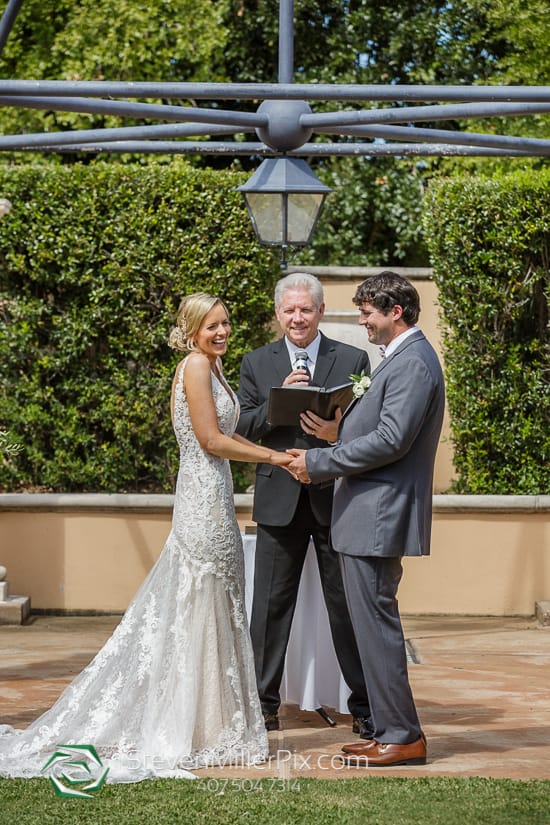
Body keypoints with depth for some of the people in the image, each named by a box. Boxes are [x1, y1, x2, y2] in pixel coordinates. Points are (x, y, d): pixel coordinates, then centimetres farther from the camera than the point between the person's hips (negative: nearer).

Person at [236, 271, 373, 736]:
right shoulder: (256, 363, 8)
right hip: (280, 501, 1)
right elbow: (244, 428, 1)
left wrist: (338, 432, -20)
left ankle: (364, 708, 13)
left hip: (336, 498, -1)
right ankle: (263, 704, 16)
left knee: (348, 606, 4)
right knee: (271, 606, 6)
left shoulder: (353, 360, 4)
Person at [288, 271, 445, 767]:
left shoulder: (412, 362, -15)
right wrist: (334, 435, 8)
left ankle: (402, 737, 1)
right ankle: (394, 731, 20)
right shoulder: (403, 358, 18)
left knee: (376, 624, -6)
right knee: (375, 625, 13)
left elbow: (392, 439, -23)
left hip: (379, 516, -11)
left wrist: (318, 463, -17)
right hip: (370, 515, 11)